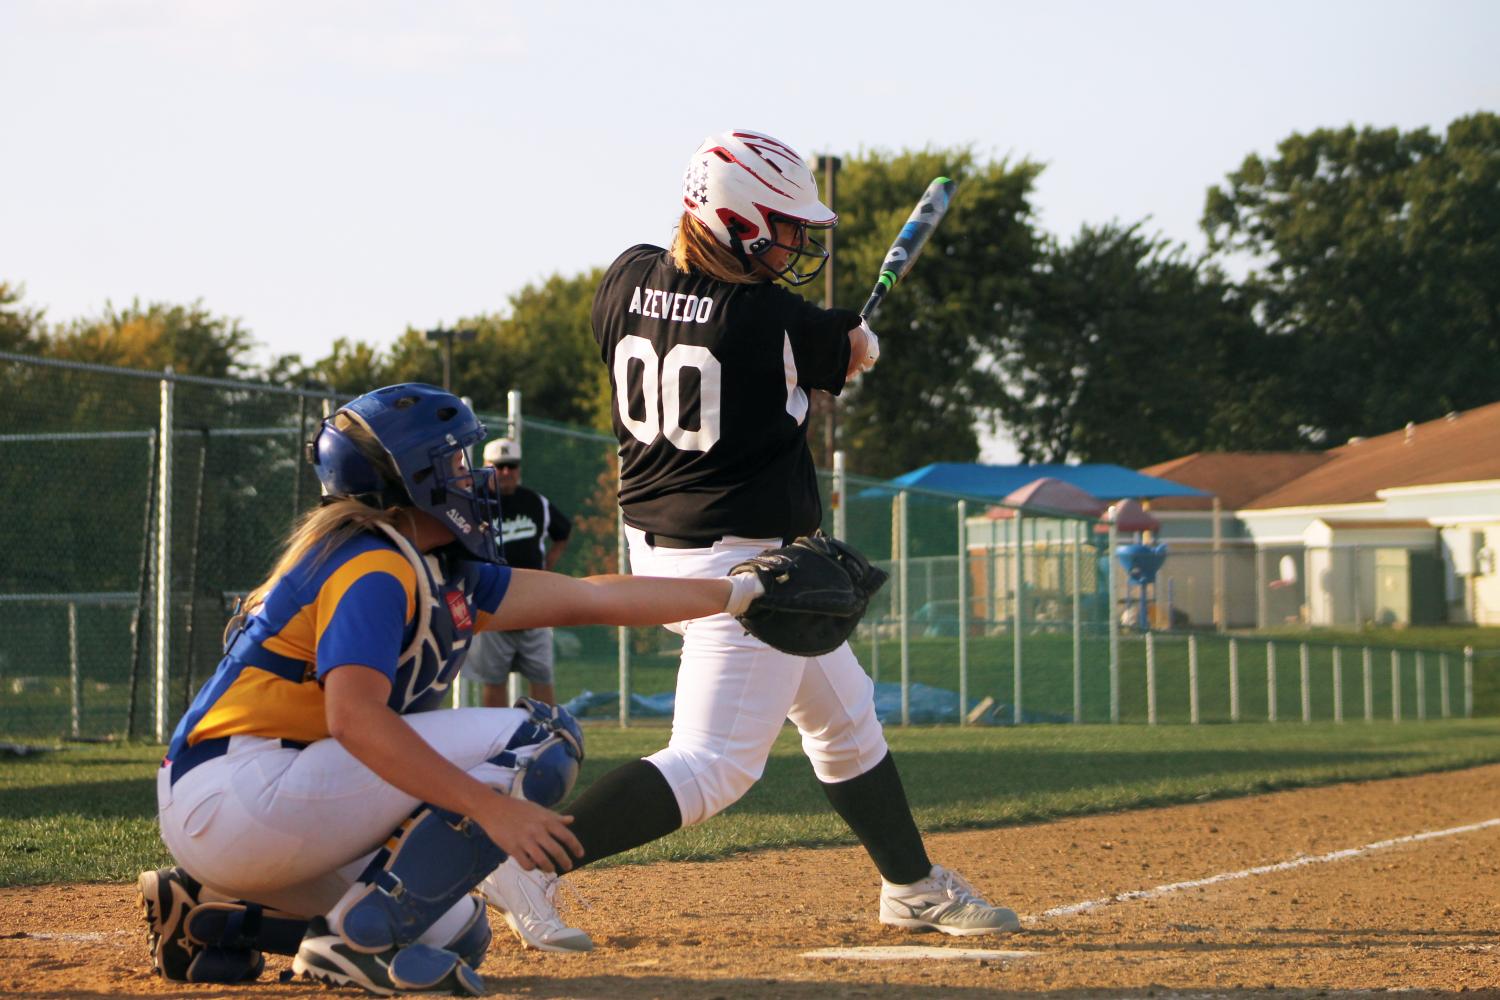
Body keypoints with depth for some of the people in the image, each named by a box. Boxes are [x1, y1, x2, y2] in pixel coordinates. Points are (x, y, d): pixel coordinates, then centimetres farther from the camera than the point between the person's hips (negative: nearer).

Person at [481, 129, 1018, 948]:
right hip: (742, 564, -10)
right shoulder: (772, 320, -20)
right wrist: (858, 335, 25)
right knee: (713, 765, -9)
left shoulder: (626, 281, -2)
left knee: (844, 717, 22)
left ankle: (915, 887, 33)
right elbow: (858, 354, 1)